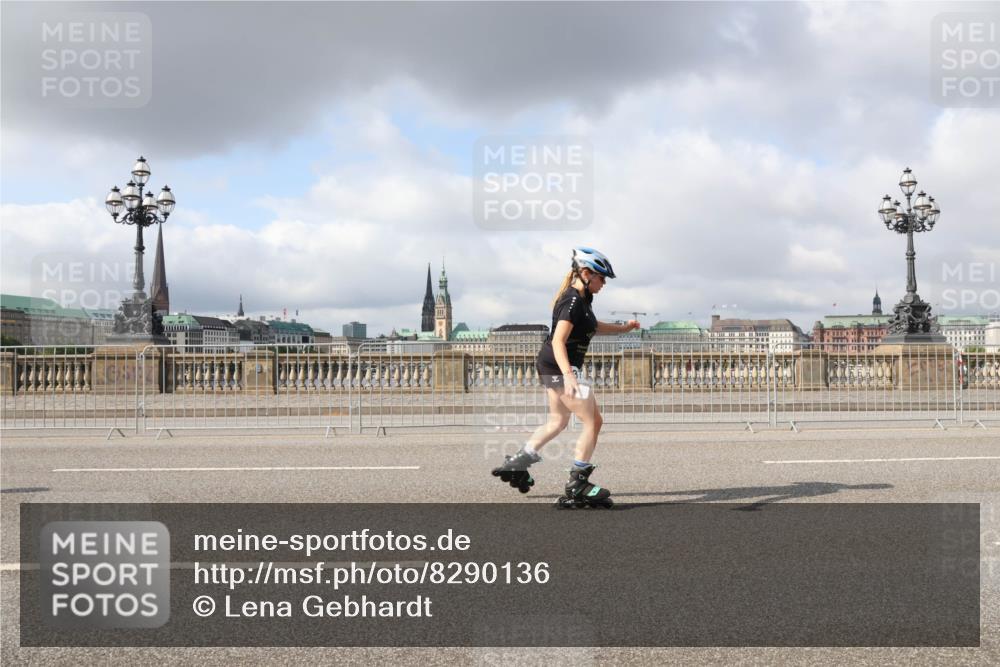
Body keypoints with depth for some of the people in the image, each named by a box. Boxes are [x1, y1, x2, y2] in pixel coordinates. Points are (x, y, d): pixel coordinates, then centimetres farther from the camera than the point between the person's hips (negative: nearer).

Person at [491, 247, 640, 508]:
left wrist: (623, 328, 27)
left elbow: (593, 326, 32)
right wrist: (568, 375, -40)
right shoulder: (572, 302, -19)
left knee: (557, 422, 22)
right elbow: (558, 341, -29)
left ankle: (516, 462, 28)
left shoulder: (582, 299, 12)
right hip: (558, 367, -11)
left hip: (552, 367, 11)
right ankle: (577, 484, -4)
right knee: (593, 421, -8)